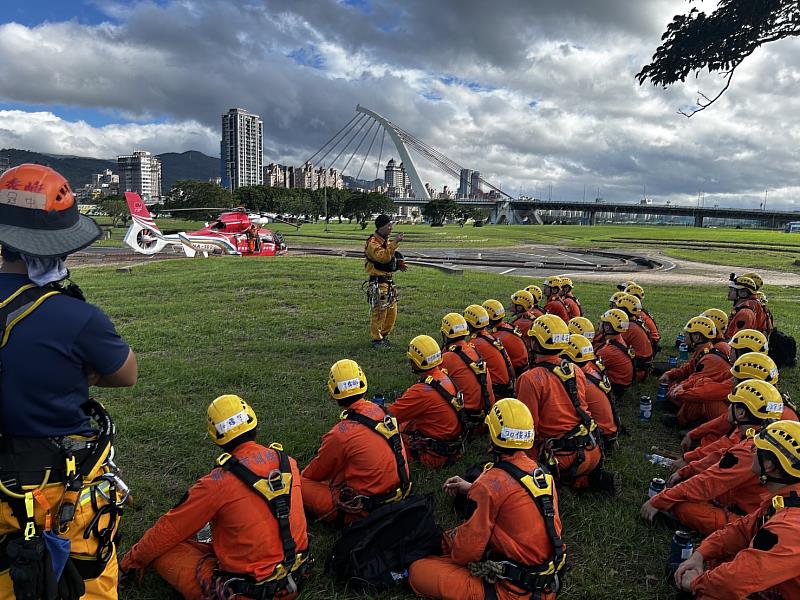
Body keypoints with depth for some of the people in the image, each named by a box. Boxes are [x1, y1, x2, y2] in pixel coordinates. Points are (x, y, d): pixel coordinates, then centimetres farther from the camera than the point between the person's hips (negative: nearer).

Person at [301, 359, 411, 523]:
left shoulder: (341, 433, -19)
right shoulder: (380, 411, 0)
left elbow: (315, 473, 0)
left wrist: (301, 477, 22)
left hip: (365, 510, -7)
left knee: (297, 484, -4)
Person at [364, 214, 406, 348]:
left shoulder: (387, 241, 16)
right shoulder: (373, 242, -14)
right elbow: (383, 257, -30)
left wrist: (399, 264, 8)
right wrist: (394, 243, -30)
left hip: (390, 281, 9)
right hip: (378, 282, -9)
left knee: (392, 312, 14)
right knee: (379, 312, -4)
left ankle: (384, 335, 28)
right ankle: (376, 339, 8)